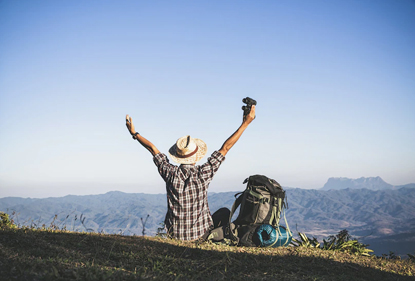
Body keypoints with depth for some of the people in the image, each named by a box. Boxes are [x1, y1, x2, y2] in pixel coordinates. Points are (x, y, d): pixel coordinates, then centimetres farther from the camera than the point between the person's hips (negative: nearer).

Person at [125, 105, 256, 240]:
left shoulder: (170, 173, -14)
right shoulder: (203, 173, -18)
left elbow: (153, 149, 0)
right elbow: (225, 148, -12)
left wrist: (134, 133, 13)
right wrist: (245, 124, -5)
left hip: (175, 233, 2)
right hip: (200, 233, -2)